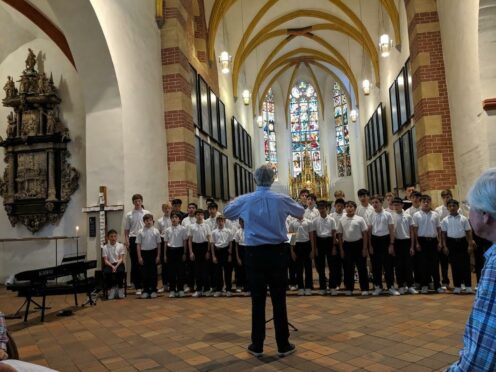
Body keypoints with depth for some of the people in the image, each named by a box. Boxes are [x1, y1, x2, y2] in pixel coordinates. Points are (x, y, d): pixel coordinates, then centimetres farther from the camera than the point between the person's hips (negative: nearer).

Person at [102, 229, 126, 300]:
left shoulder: (121, 246, 4)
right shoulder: (105, 247, 5)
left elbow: (121, 259, -1)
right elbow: (105, 260, -1)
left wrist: (116, 266, -19)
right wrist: (112, 266, -19)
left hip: (119, 264, 0)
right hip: (109, 264, 1)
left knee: (120, 271, -34)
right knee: (106, 271, -33)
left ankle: (120, 289, -18)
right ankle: (112, 289, -18)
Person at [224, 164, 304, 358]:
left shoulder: (244, 200, -2)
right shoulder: (282, 199, -4)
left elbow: (227, 212, 17)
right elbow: (300, 212, 16)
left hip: (254, 253, 0)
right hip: (278, 252, 0)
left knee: (257, 300, 8)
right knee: (279, 300, 7)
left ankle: (257, 345, 18)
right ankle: (283, 345, 17)